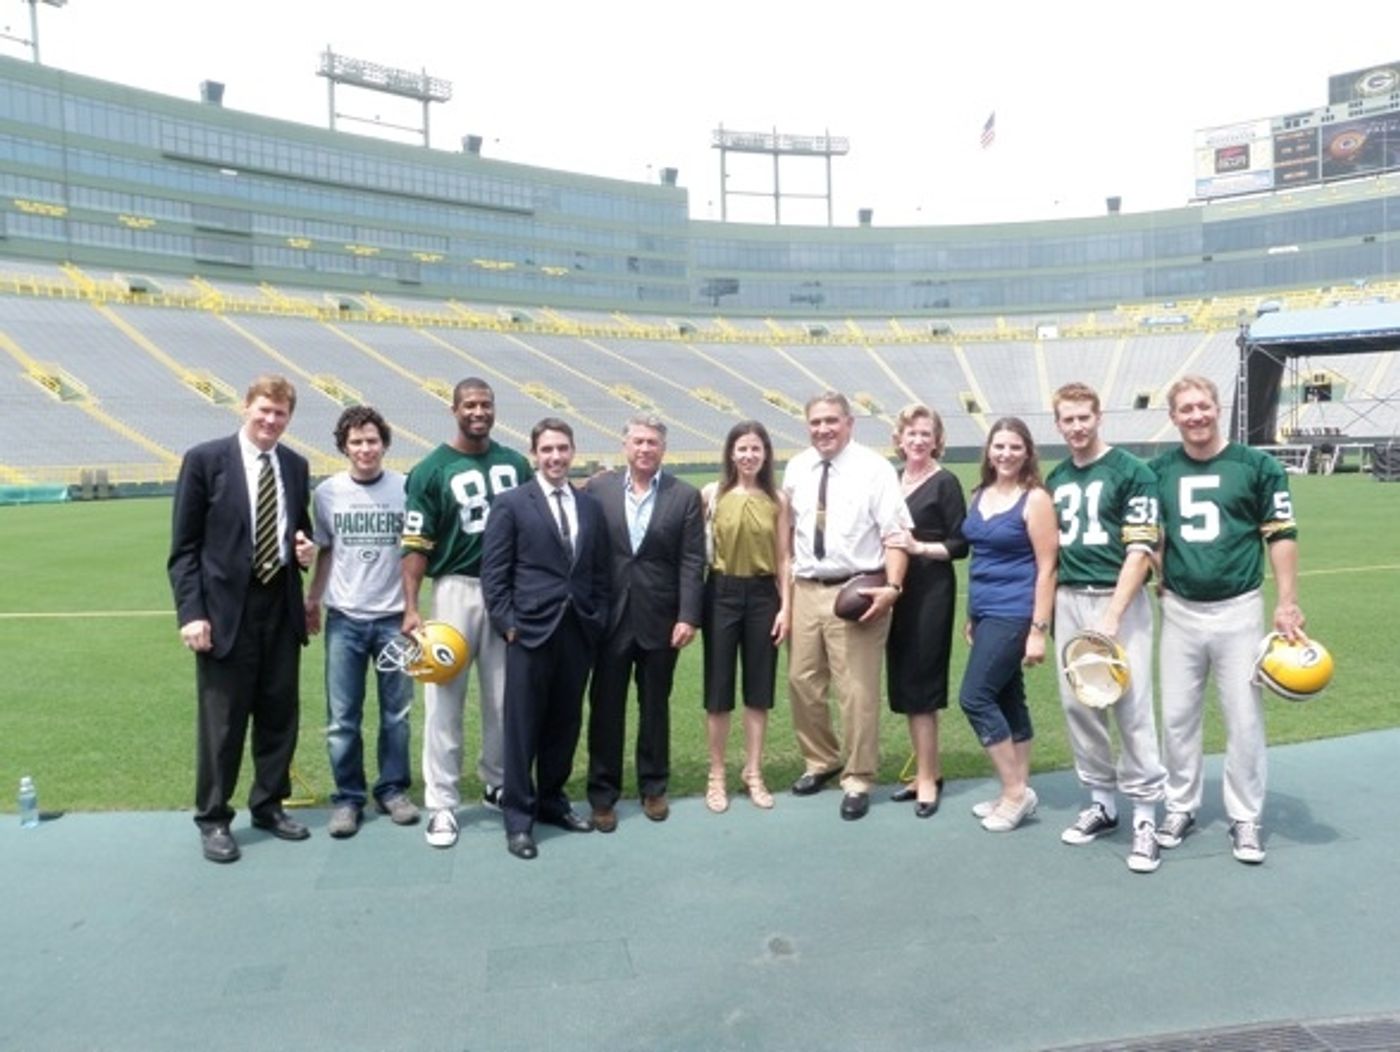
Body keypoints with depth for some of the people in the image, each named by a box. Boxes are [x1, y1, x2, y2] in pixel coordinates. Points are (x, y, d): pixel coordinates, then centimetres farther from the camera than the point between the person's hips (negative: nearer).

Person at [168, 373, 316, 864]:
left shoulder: (295, 466, 8)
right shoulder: (205, 460, -5)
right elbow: (183, 547, -6)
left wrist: (305, 547, -4)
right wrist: (191, 611, -13)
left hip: (281, 606, 5)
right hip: (225, 607, -4)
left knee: (280, 713, 12)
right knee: (222, 720, 4)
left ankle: (269, 805, 29)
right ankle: (213, 818, 20)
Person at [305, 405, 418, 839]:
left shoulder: (407, 489, -5)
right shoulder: (327, 492, 1)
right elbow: (325, 552, 11)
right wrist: (311, 600, 8)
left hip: (394, 617, -1)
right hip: (344, 618, 1)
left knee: (396, 712, 10)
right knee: (342, 718, 4)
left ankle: (393, 790, 24)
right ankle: (347, 798, 17)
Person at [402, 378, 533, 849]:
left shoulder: (516, 463, 7)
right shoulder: (431, 469, -5)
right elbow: (417, 545, -7)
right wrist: (410, 607, -14)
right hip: (456, 589, -4)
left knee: (505, 698, 12)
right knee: (444, 701, 0)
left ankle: (498, 784, 29)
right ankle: (442, 803, 11)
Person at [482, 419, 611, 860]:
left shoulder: (591, 506, 12)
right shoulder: (511, 503, -2)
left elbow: (601, 572, 14)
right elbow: (494, 572, -4)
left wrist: (598, 618, 5)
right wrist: (507, 623, -10)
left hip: (578, 631, 4)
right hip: (530, 630, -4)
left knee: (565, 722, 12)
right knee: (523, 724, 2)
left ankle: (552, 800, 28)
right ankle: (518, 817, 12)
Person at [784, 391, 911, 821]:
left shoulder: (874, 468, -6)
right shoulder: (796, 469, 9)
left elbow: (896, 533, -10)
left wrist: (893, 586, -22)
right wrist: (784, 583, 7)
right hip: (805, 590, 5)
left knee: (857, 691, 1)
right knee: (802, 682, 14)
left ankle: (858, 781, 18)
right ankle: (820, 761, 36)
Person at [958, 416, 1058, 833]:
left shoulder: (1035, 499, -10)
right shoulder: (980, 495, 10)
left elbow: (1046, 568, -12)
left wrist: (1039, 629, -16)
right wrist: (971, 615, 16)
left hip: (1014, 614, -7)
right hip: (986, 613, 7)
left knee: (975, 697, -9)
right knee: (1008, 700, 12)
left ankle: (1016, 791, 4)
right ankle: (1017, 791, 22)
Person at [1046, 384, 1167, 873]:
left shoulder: (1131, 471, -5)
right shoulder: (1055, 479, 12)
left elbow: (1140, 550, -10)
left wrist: (1112, 615, -18)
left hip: (1118, 599, -5)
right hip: (1068, 601, 6)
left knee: (1132, 708, -6)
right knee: (1077, 705, 9)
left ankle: (1145, 814, 6)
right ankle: (1101, 801, 23)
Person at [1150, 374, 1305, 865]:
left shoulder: (1257, 465, -4)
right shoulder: (1160, 470, 3)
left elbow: (1281, 535, -1)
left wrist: (1286, 604, -6)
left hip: (1239, 610, -2)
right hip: (1179, 612, 2)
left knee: (1244, 718, 4)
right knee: (1177, 716, 9)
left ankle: (1245, 818, 19)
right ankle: (1181, 806, 25)